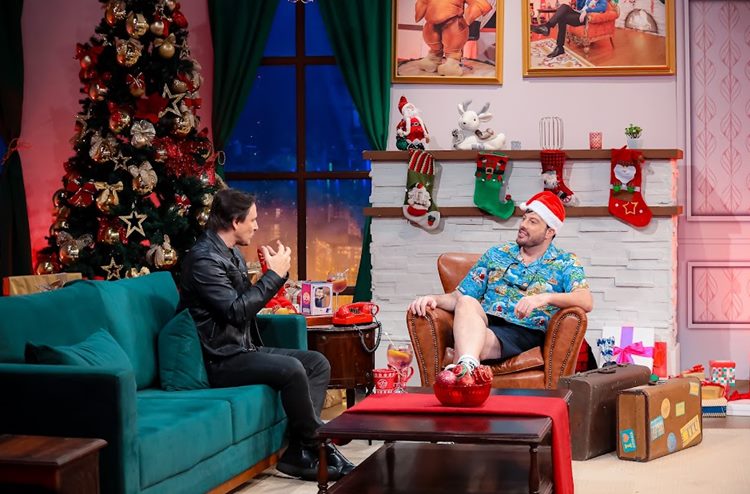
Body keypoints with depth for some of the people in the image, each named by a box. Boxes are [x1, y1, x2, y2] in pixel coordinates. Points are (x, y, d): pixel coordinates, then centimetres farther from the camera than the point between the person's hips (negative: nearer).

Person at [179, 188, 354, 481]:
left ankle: (298, 453, -11)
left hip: (244, 349, 10)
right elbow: (237, 310, -24)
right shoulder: (204, 259, -16)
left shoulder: (232, 253, 13)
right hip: (221, 359, -10)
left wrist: (276, 272, 6)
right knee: (291, 369, -29)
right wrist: (275, 274, -15)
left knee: (318, 363, 0)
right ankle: (317, 448, -12)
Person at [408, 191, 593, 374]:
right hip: (483, 322, 3)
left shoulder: (564, 263, 14)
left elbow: (586, 302, -6)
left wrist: (545, 298, -23)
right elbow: (459, 296, 21)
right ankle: (467, 366, -58)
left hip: (526, 333, -3)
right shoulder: (497, 254, 24)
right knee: (467, 302, -35)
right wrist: (434, 299, -2)